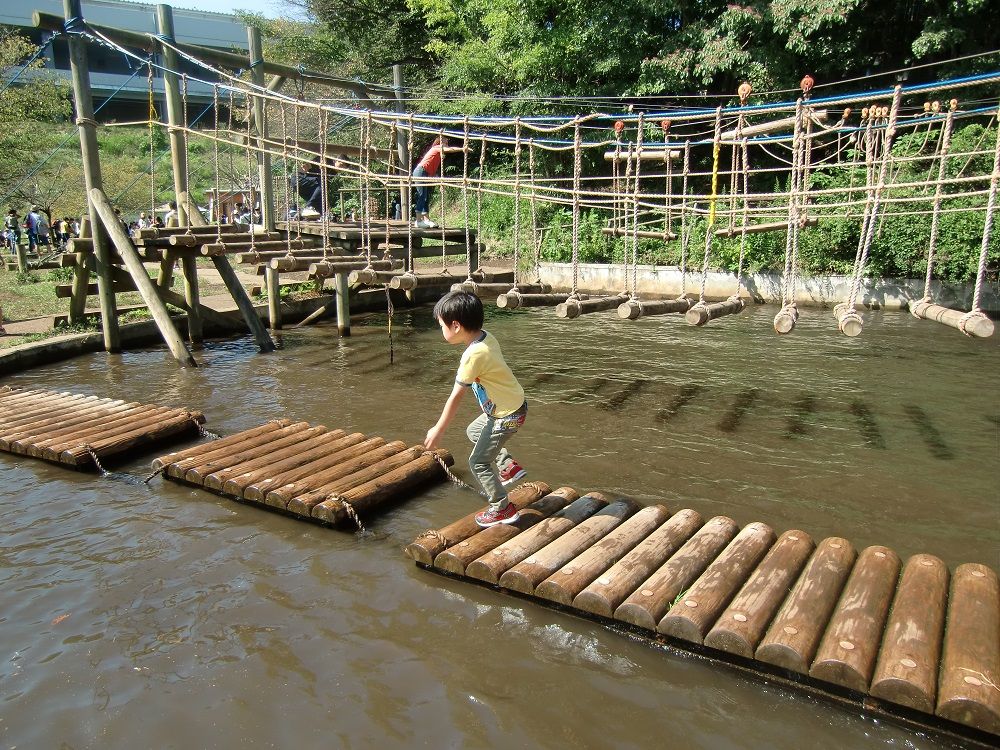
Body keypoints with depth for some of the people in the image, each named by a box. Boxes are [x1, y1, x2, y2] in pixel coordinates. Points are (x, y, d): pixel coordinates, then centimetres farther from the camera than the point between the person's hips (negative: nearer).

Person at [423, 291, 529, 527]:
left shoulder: (474, 355, -29)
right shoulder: (486, 337, -5)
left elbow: (455, 397, -23)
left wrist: (438, 430, -14)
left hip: (506, 416, -9)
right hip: (513, 404, 9)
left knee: (478, 462, 4)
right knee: (473, 431, 29)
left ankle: (502, 509, 16)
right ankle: (508, 467, 29)